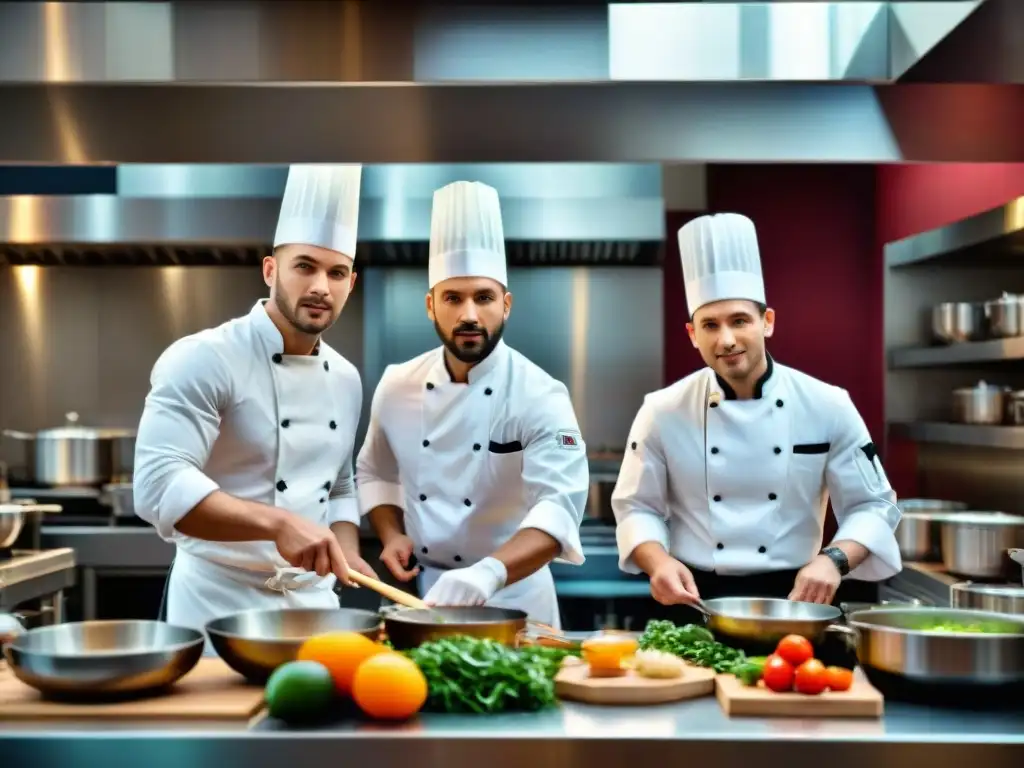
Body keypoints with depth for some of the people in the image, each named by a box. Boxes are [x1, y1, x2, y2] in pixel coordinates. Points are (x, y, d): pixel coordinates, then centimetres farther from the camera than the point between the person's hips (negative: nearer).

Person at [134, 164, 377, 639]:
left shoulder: (346, 380, 8)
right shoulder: (203, 359, -15)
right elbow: (159, 485, -25)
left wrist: (346, 555, -1)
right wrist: (277, 523, -35)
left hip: (315, 603, 7)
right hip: (220, 604, -6)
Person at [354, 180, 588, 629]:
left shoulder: (540, 397, -16)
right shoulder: (397, 386, -2)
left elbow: (560, 505, -29)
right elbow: (375, 474, 14)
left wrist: (488, 572, -45)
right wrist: (391, 535, -5)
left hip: (511, 597, -3)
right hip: (421, 591, 3)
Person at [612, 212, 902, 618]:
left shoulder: (827, 406, -3)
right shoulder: (663, 412, -3)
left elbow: (872, 507, 2)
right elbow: (636, 508, 4)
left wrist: (834, 560, -16)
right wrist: (659, 561, -15)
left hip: (789, 601, 1)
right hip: (695, 602, 0)